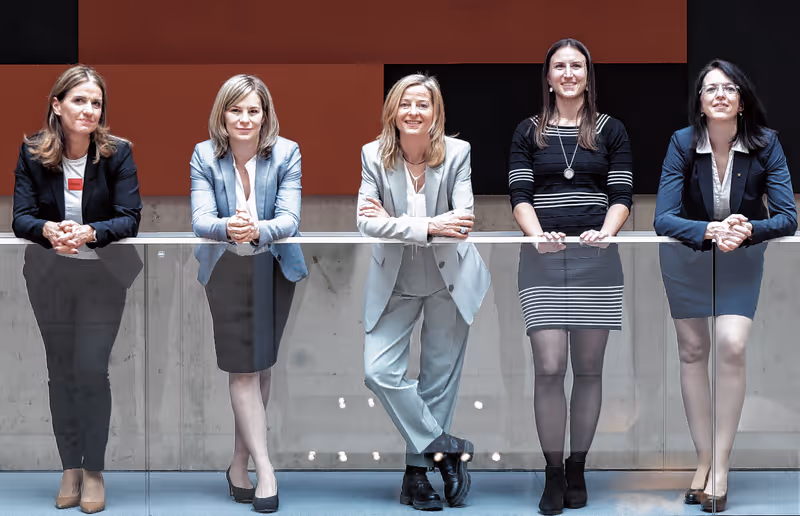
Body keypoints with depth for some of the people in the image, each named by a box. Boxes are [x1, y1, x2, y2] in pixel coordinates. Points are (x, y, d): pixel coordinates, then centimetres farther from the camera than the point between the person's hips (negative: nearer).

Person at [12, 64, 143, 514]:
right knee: (61, 371, 9)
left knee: (91, 370, -8)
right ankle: (70, 467, 21)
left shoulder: (117, 153, -12)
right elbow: (21, 217, -11)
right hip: (50, 275, 2)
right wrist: (47, 230, -34)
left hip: (103, 274, -2)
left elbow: (131, 219, -16)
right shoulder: (33, 154, -7)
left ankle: (95, 470, 7)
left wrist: (90, 233, -34)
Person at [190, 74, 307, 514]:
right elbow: (200, 218, -18)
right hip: (226, 269, -1)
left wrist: (257, 230, -40)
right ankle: (264, 469, -5)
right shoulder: (205, 156, -9)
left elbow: (289, 218, -19)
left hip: (274, 267, 1)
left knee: (260, 366, 7)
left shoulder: (286, 154, -10)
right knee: (243, 368, -6)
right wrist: (228, 228, -41)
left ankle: (240, 461, 19)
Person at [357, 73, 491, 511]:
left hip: (450, 279, -1)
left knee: (439, 378, 5)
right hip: (394, 282, 1)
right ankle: (445, 447, 3)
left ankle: (417, 473, 17)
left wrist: (393, 222, -25)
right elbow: (366, 223, -18)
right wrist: (427, 226, -29)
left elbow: (462, 223, -19)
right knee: (379, 372, -11)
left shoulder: (457, 153, -11)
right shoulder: (374, 155, -9)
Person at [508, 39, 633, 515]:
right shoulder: (528, 132, 10)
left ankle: (577, 470, 14)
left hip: (596, 260, 1)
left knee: (588, 369, 4)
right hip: (543, 260, -1)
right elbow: (519, 197, 1)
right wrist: (539, 235, -18)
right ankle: (553, 474, -1)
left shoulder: (611, 131, 9)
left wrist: (605, 233, -18)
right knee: (549, 368, -10)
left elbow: (622, 198, 3)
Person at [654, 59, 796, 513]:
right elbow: (664, 219, -26)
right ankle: (704, 459, 17)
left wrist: (749, 230, -40)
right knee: (693, 351, 5)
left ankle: (721, 465, -7)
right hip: (686, 256, 1)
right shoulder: (683, 143, -20)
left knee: (732, 347, -16)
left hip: (742, 257, -1)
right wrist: (710, 231, -42)